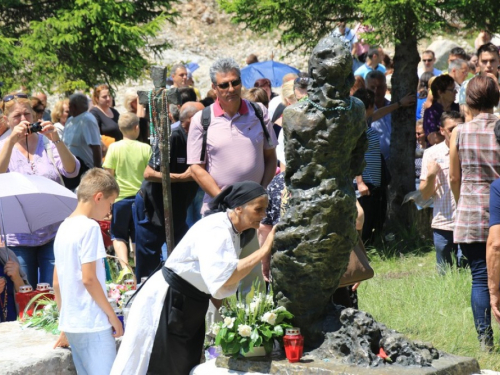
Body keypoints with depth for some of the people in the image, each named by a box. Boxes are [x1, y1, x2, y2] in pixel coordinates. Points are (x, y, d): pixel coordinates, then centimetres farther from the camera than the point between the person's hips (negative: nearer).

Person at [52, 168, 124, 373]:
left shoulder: (64, 227, 12)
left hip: (71, 323, 9)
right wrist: (112, 315, -10)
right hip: (93, 324, -9)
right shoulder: (89, 227, -12)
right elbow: (88, 279, -18)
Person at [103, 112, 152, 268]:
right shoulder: (145, 148, -4)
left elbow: (108, 175, -5)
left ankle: (124, 266, -12)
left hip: (121, 197, -1)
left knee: (118, 236, 8)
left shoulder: (114, 147, -6)